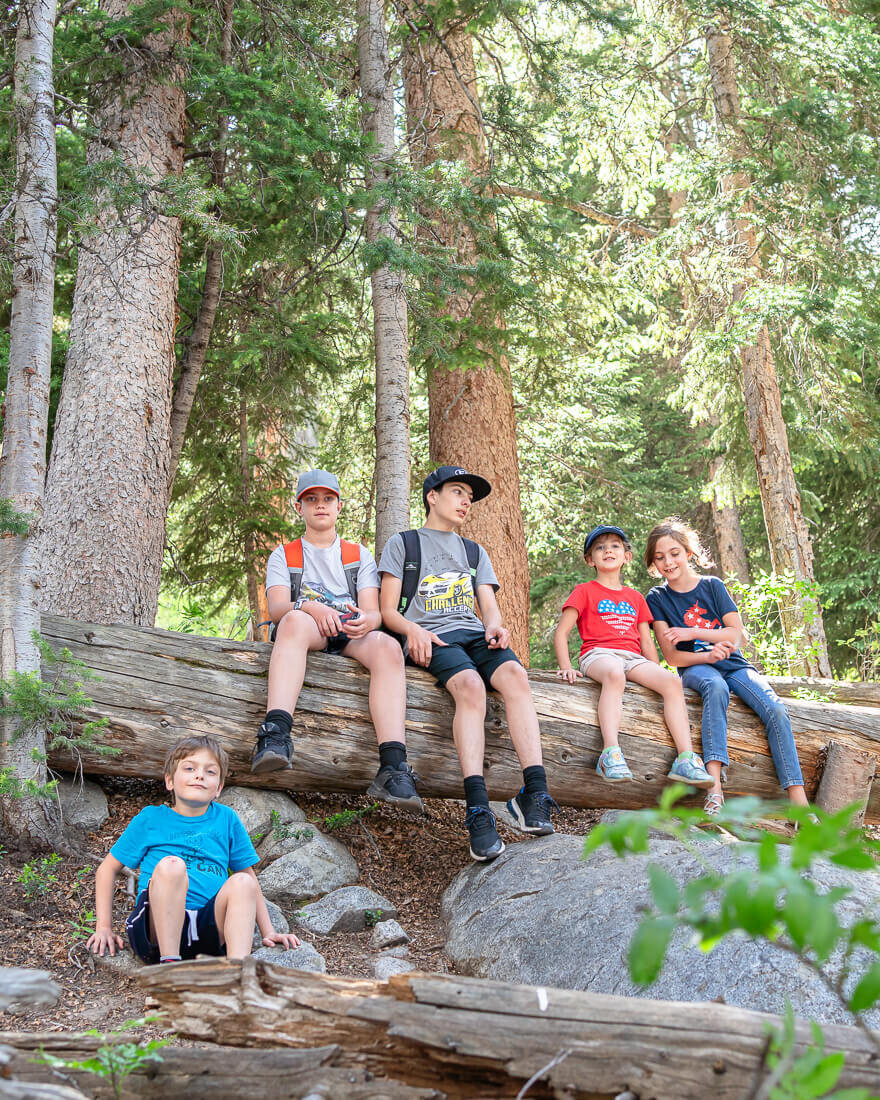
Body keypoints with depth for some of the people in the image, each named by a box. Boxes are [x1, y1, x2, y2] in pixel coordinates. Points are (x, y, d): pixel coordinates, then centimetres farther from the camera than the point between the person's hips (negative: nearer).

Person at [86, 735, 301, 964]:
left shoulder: (227, 819, 15)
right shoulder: (150, 819, 11)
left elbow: (249, 877, 21)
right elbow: (107, 869, 17)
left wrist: (268, 932, 12)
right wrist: (104, 927, 7)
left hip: (209, 930, 2)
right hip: (156, 929, -2)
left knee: (242, 882, -25)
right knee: (171, 864, -27)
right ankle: (169, 964, -31)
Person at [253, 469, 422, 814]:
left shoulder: (359, 555, 24)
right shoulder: (284, 556, 21)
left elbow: (373, 610, 9)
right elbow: (276, 607, 2)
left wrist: (367, 621, -19)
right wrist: (310, 607, -23)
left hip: (352, 635, 1)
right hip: (306, 632, -1)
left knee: (387, 647, -34)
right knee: (296, 620, -39)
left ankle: (393, 767, -49)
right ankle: (275, 734, -56)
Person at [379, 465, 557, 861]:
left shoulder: (475, 553, 31)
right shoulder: (402, 543, 18)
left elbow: (489, 606, 19)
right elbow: (388, 610, 9)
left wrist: (495, 626, -6)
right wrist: (412, 629, -14)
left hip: (474, 634, 4)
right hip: (430, 639, -4)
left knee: (515, 674, -31)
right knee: (470, 686, -36)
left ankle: (535, 793, -40)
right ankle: (478, 811, -45)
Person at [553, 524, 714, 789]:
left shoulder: (635, 597, 28)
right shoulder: (585, 591, 14)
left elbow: (646, 641, 25)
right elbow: (561, 632, 5)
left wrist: (658, 673, 10)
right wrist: (566, 666, -11)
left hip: (633, 657, 5)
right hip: (599, 653, -5)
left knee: (672, 681, -25)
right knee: (614, 674, -41)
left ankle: (686, 759, -31)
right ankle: (611, 754, -54)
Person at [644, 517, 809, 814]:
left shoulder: (712, 586, 7)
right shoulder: (657, 598, 4)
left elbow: (736, 634, -2)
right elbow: (672, 656, -4)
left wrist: (691, 633, -13)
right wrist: (707, 656, -22)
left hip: (734, 665, 2)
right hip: (695, 668, -2)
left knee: (776, 710, -25)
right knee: (715, 686, -39)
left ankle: (800, 805, -30)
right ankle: (714, 787, -51)